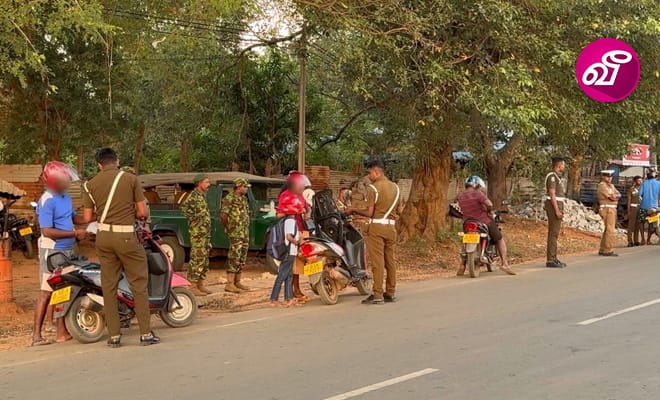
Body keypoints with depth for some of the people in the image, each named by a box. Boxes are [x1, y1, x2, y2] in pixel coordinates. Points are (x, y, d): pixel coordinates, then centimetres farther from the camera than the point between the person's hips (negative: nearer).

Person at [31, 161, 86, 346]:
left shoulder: (66, 197, 10)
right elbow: (47, 231, -22)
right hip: (52, 251, -9)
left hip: (67, 251, 9)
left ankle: (62, 332, 17)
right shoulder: (47, 201, -17)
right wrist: (74, 233, -20)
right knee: (46, 292, -6)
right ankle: (37, 335, -1)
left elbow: (73, 217, 22)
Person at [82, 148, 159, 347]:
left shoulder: (91, 184, 6)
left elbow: (88, 218, 5)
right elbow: (143, 212, -2)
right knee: (139, 284, 4)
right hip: (126, 236, -3)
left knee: (109, 286, 8)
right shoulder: (131, 179, -2)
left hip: (104, 237, 3)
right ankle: (146, 333, 5)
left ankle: (114, 336, 10)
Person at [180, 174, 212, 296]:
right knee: (197, 259, -9)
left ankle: (200, 284, 20)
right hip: (198, 233, -10)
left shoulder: (202, 196, 16)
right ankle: (192, 287, -6)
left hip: (205, 233, 10)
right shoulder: (194, 195, -13)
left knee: (204, 260, 13)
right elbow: (184, 208, -30)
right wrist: (194, 218, -20)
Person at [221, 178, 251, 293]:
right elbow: (223, 215, -18)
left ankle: (237, 282, 19)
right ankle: (229, 284, -9)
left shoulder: (243, 198, 15)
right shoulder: (229, 198, -12)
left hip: (245, 233, 9)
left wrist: (246, 229, 15)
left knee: (242, 259, 12)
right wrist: (227, 228, -6)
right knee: (234, 258, -10)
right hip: (235, 234, -9)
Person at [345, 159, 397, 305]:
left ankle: (377, 295, -4)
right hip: (391, 226, 7)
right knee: (390, 260, 11)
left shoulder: (373, 188, -10)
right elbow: (395, 209, 12)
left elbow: (369, 213, -12)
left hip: (377, 227, -7)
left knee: (377, 261, -5)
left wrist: (353, 210, 0)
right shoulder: (395, 187, 11)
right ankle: (390, 293, 16)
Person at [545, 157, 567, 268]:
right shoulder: (552, 176, -14)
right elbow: (552, 194, -20)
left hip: (558, 205, 10)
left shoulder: (558, 177, 18)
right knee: (553, 233, -10)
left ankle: (553, 258, 16)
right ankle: (550, 260, -10)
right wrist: (557, 210, -23)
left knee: (555, 233, 12)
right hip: (553, 206, -10)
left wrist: (560, 210, 21)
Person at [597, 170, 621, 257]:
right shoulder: (602, 185, -11)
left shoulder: (611, 186, 19)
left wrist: (615, 196, -12)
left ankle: (602, 250, 19)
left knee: (608, 230, 13)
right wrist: (616, 195, 2)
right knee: (610, 230, -12)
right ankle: (608, 250, -12)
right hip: (607, 209, -10)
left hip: (612, 209, 10)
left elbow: (619, 195, 7)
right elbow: (613, 197, -18)